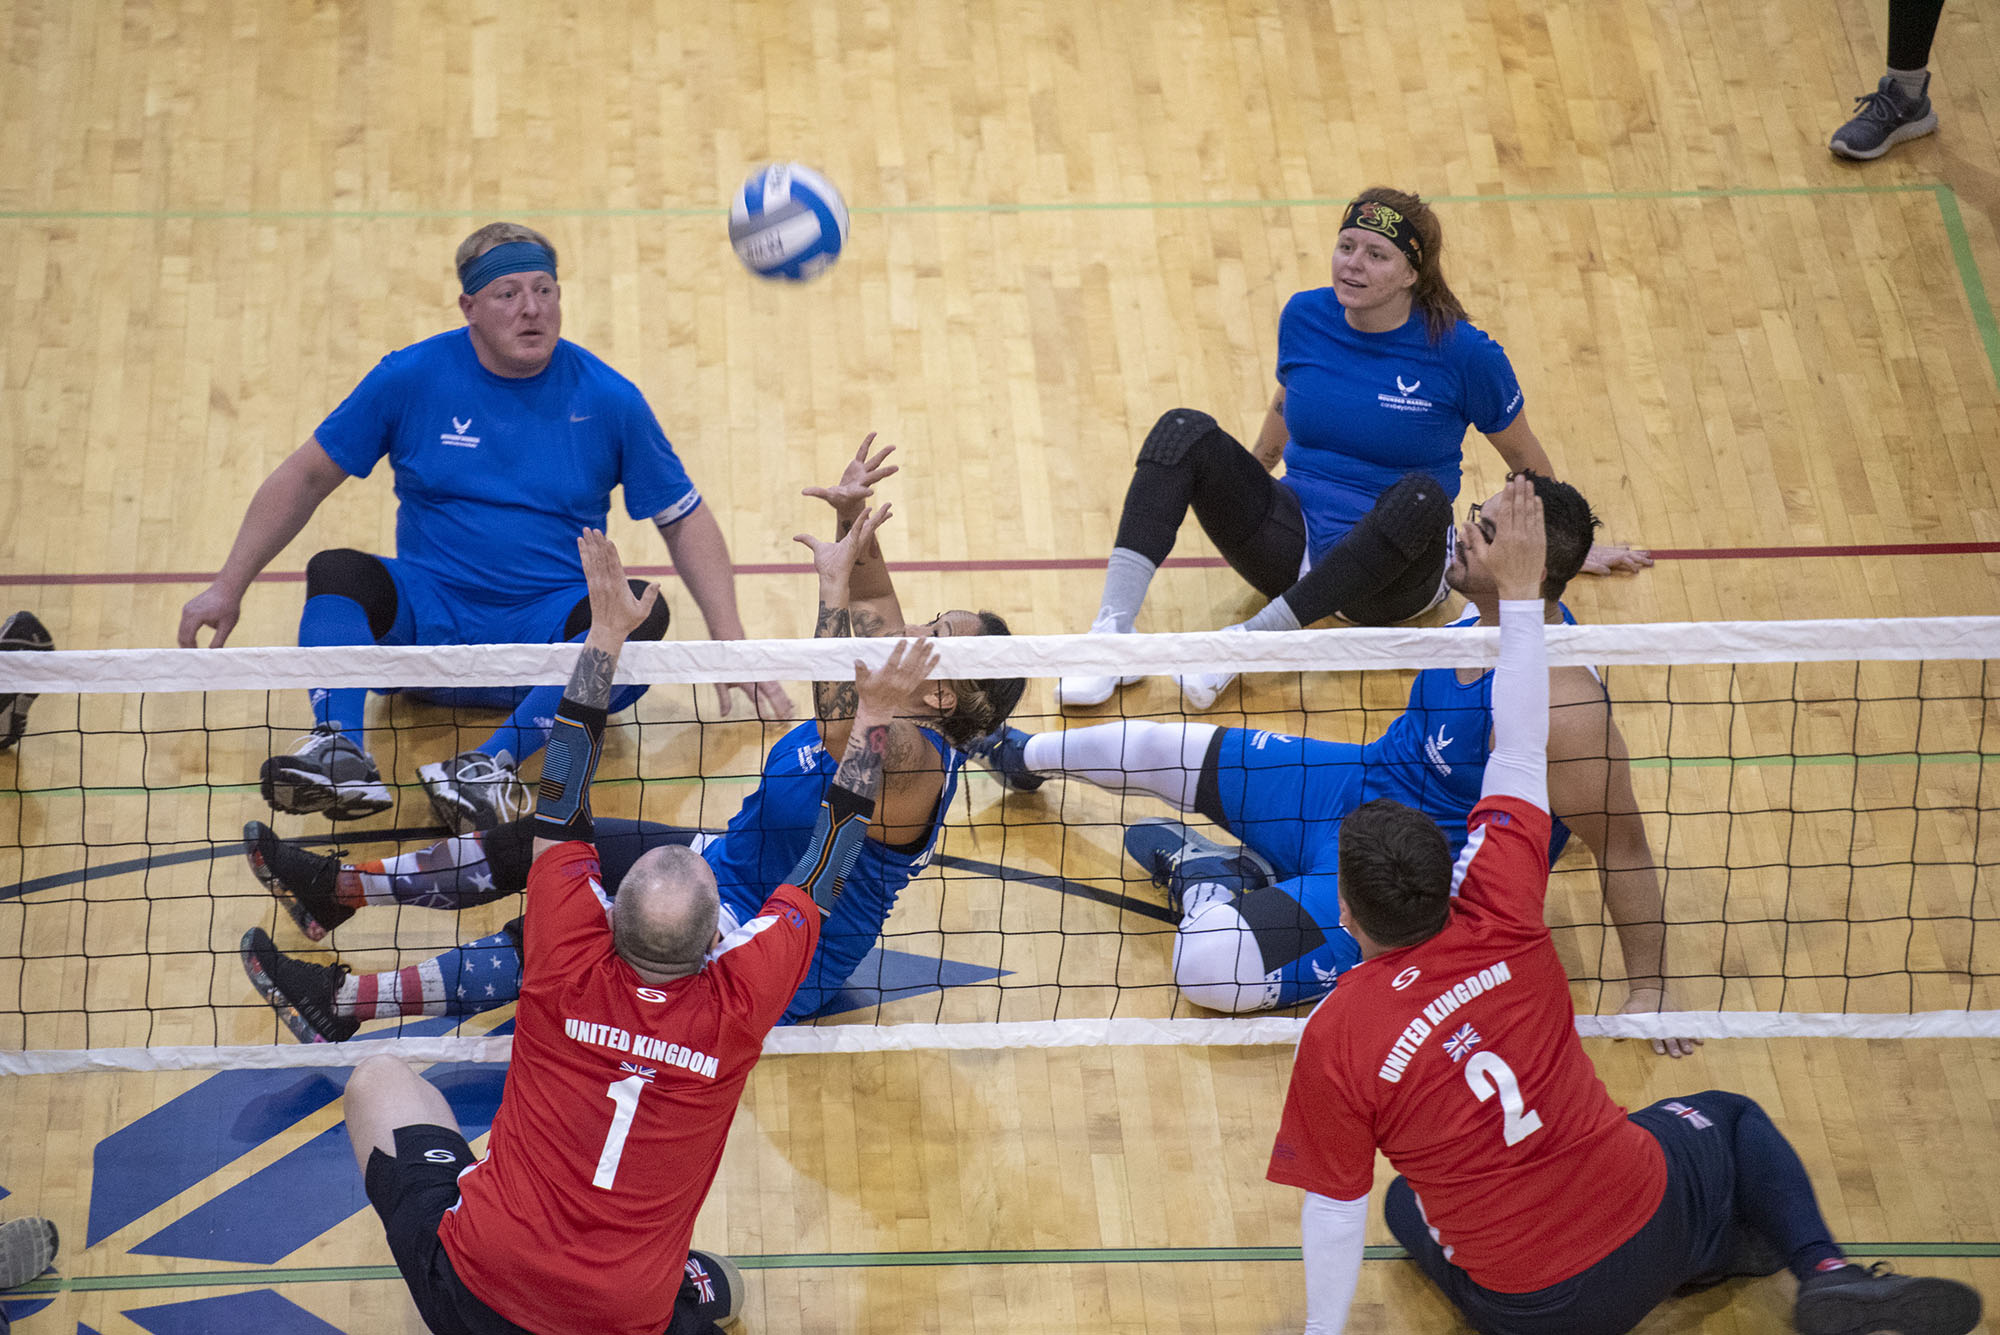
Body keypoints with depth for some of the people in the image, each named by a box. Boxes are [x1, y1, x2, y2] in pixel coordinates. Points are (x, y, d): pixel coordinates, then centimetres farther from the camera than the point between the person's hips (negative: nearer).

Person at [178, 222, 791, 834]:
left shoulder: (608, 398, 1)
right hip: (428, 618, 1)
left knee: (643, 612, -31)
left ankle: (495, 761, -46)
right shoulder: (411, 377, 1)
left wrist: (731, 645, -3)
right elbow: (307, 476, 9)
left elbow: (686, 522, 7)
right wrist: (229, 588, 5)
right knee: (335, 572, -27)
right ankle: (340, 751, -48)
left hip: (554, 628, -1)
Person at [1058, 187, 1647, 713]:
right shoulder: (1304, 317, 0)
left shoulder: (1461, 352, -11)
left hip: (1389, 569, -4)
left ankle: (1250, 638, -38)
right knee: (1184, 430, -18)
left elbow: (1526, 460, 4)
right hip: (1292, 539, 4)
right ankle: (1113, 626, -34)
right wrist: (1241, 486, 36)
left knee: (1421, 496, -39)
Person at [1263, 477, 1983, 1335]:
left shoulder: (1335, 1042, -20)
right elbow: (1520, 750, -1)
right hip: (1646, 1218, 2)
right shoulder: (1498, 927, -14)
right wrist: (1520, 594, 4)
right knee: (1731, 1119, 34)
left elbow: (1333, 1210, -12)